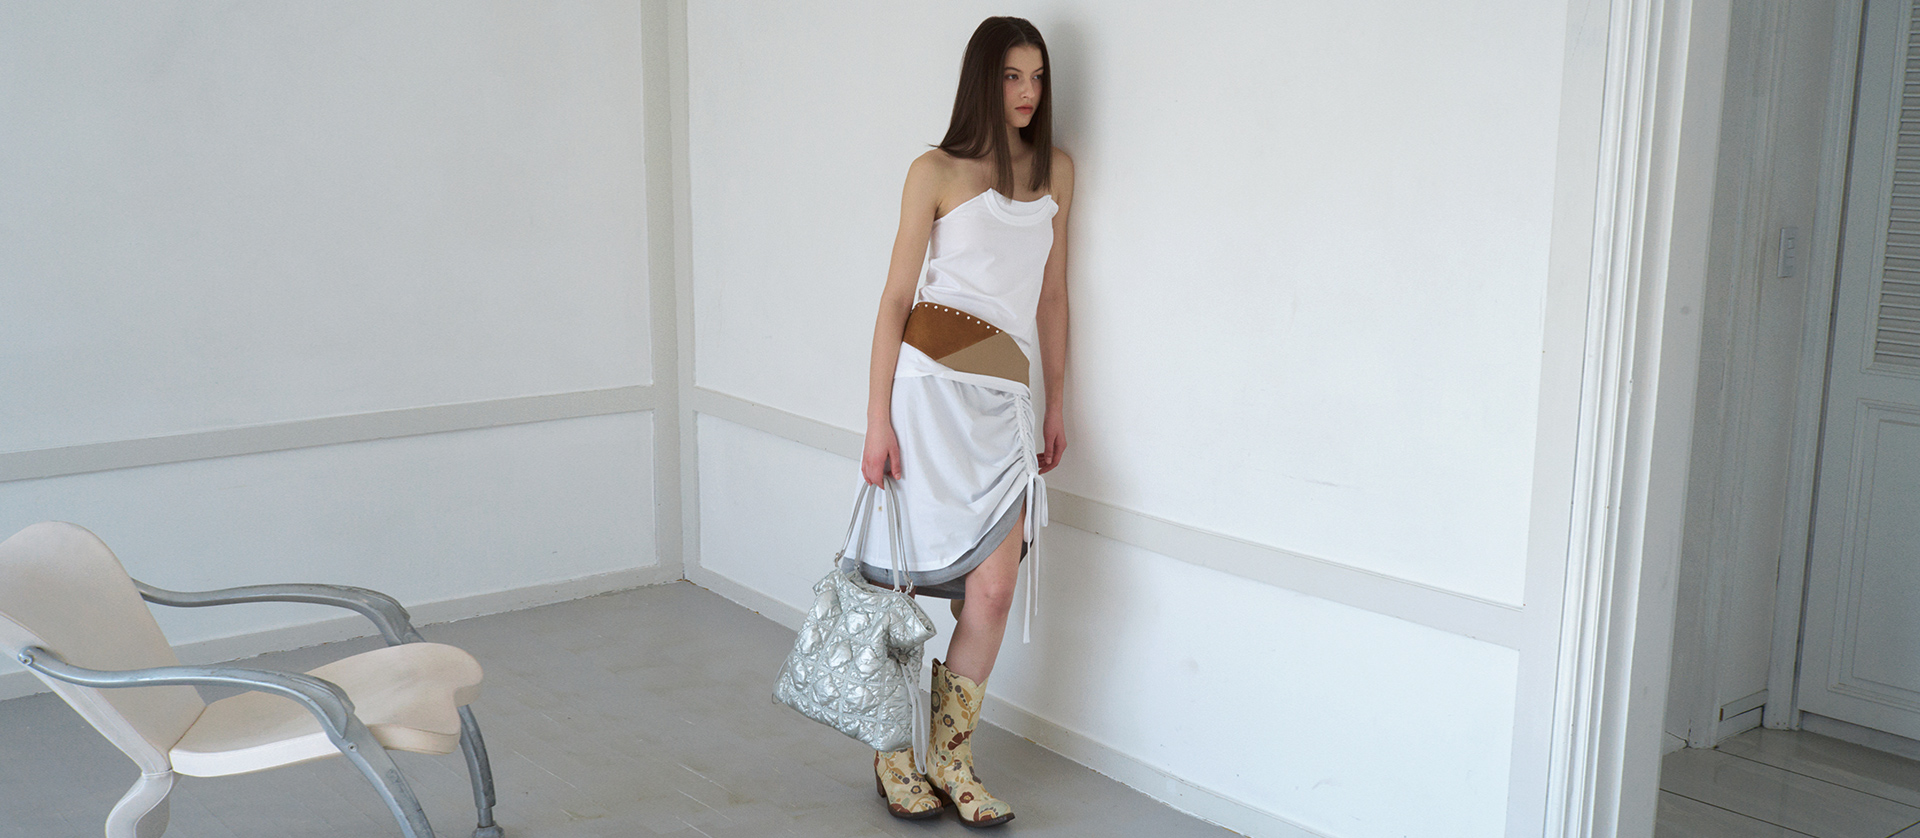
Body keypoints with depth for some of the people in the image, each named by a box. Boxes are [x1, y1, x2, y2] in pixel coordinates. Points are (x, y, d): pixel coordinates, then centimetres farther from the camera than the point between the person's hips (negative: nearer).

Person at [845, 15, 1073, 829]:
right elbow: (896, 295, -2)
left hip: (1008, 395, 4)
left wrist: (1058, 403, 18)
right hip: (932, 379, -4)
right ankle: (893, 753, 19)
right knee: (909, 575, 2)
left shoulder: (1057, 170, 14)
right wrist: (878, 417, -8)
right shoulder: (936, 172, 0)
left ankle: (950, 758, 14)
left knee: (994, 587, -2)